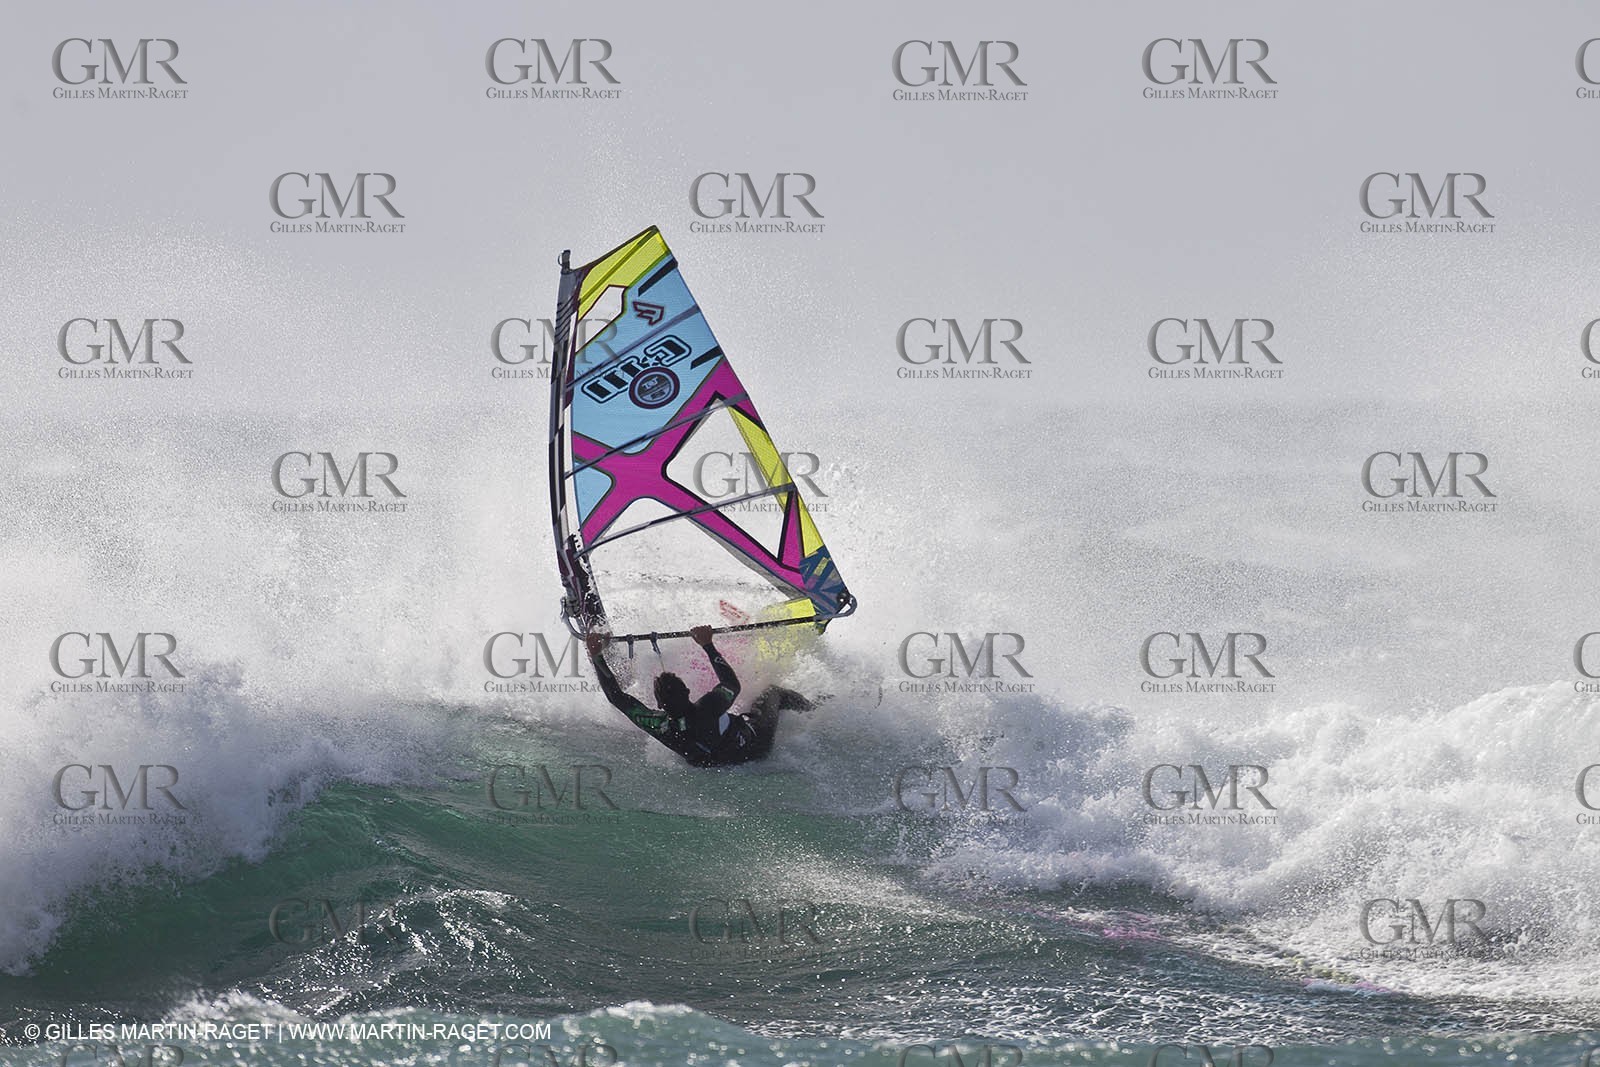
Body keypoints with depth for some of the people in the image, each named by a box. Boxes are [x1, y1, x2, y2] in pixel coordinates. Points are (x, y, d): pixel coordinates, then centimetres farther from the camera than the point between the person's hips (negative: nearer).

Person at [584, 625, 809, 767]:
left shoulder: (661, 726, -36)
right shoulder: (709, 708, -42)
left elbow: (617, 697, -28)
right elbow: (732, 684, -17)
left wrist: (596, 656, -26)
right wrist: (708, 646, -12)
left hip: (713, 762, 3)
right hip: (756, 746, -3)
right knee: (773, 693, 25)